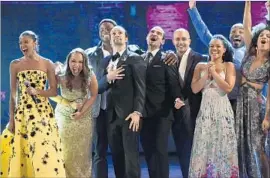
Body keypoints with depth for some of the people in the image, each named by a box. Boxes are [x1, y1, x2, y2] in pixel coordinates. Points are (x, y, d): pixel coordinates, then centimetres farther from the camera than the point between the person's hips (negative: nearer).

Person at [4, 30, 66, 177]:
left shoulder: (47, 64, 3)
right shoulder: (15, 64, 7)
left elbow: (54, 91, 2)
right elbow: (13, 94, 7)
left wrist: (36, 91, -15)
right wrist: (11, 119, 2)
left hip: (43, 112, -1)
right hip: (22, 113, 1)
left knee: (44, 149, -6)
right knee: (22, 153, 1)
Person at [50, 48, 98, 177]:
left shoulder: (90, 76, -18)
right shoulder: (60, 76, -19)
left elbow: (93, 96, -8)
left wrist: (81, 112, -18)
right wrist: (70, 104, -19)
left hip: (84, 117, 0)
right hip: (64, 117, 0)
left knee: (82, 151, 9)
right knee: (66, 151, 6)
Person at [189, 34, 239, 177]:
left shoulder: (229, 65, 3)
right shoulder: (200, 66, 9)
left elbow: (228, 87, -11)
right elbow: (195, 89, -1)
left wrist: (214, 72, -7)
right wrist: (207, 73, -7)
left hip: (222, 110, -2)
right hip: (205, 110, 2)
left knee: (222, 147, 2)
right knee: (204, 147, 2)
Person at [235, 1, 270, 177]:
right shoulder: (250, 54, 3)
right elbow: (247, 26, -4)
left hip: (255, 103, -3)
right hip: (239, 100, 4)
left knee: (256, 146, -1)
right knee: (240, 143, 8)